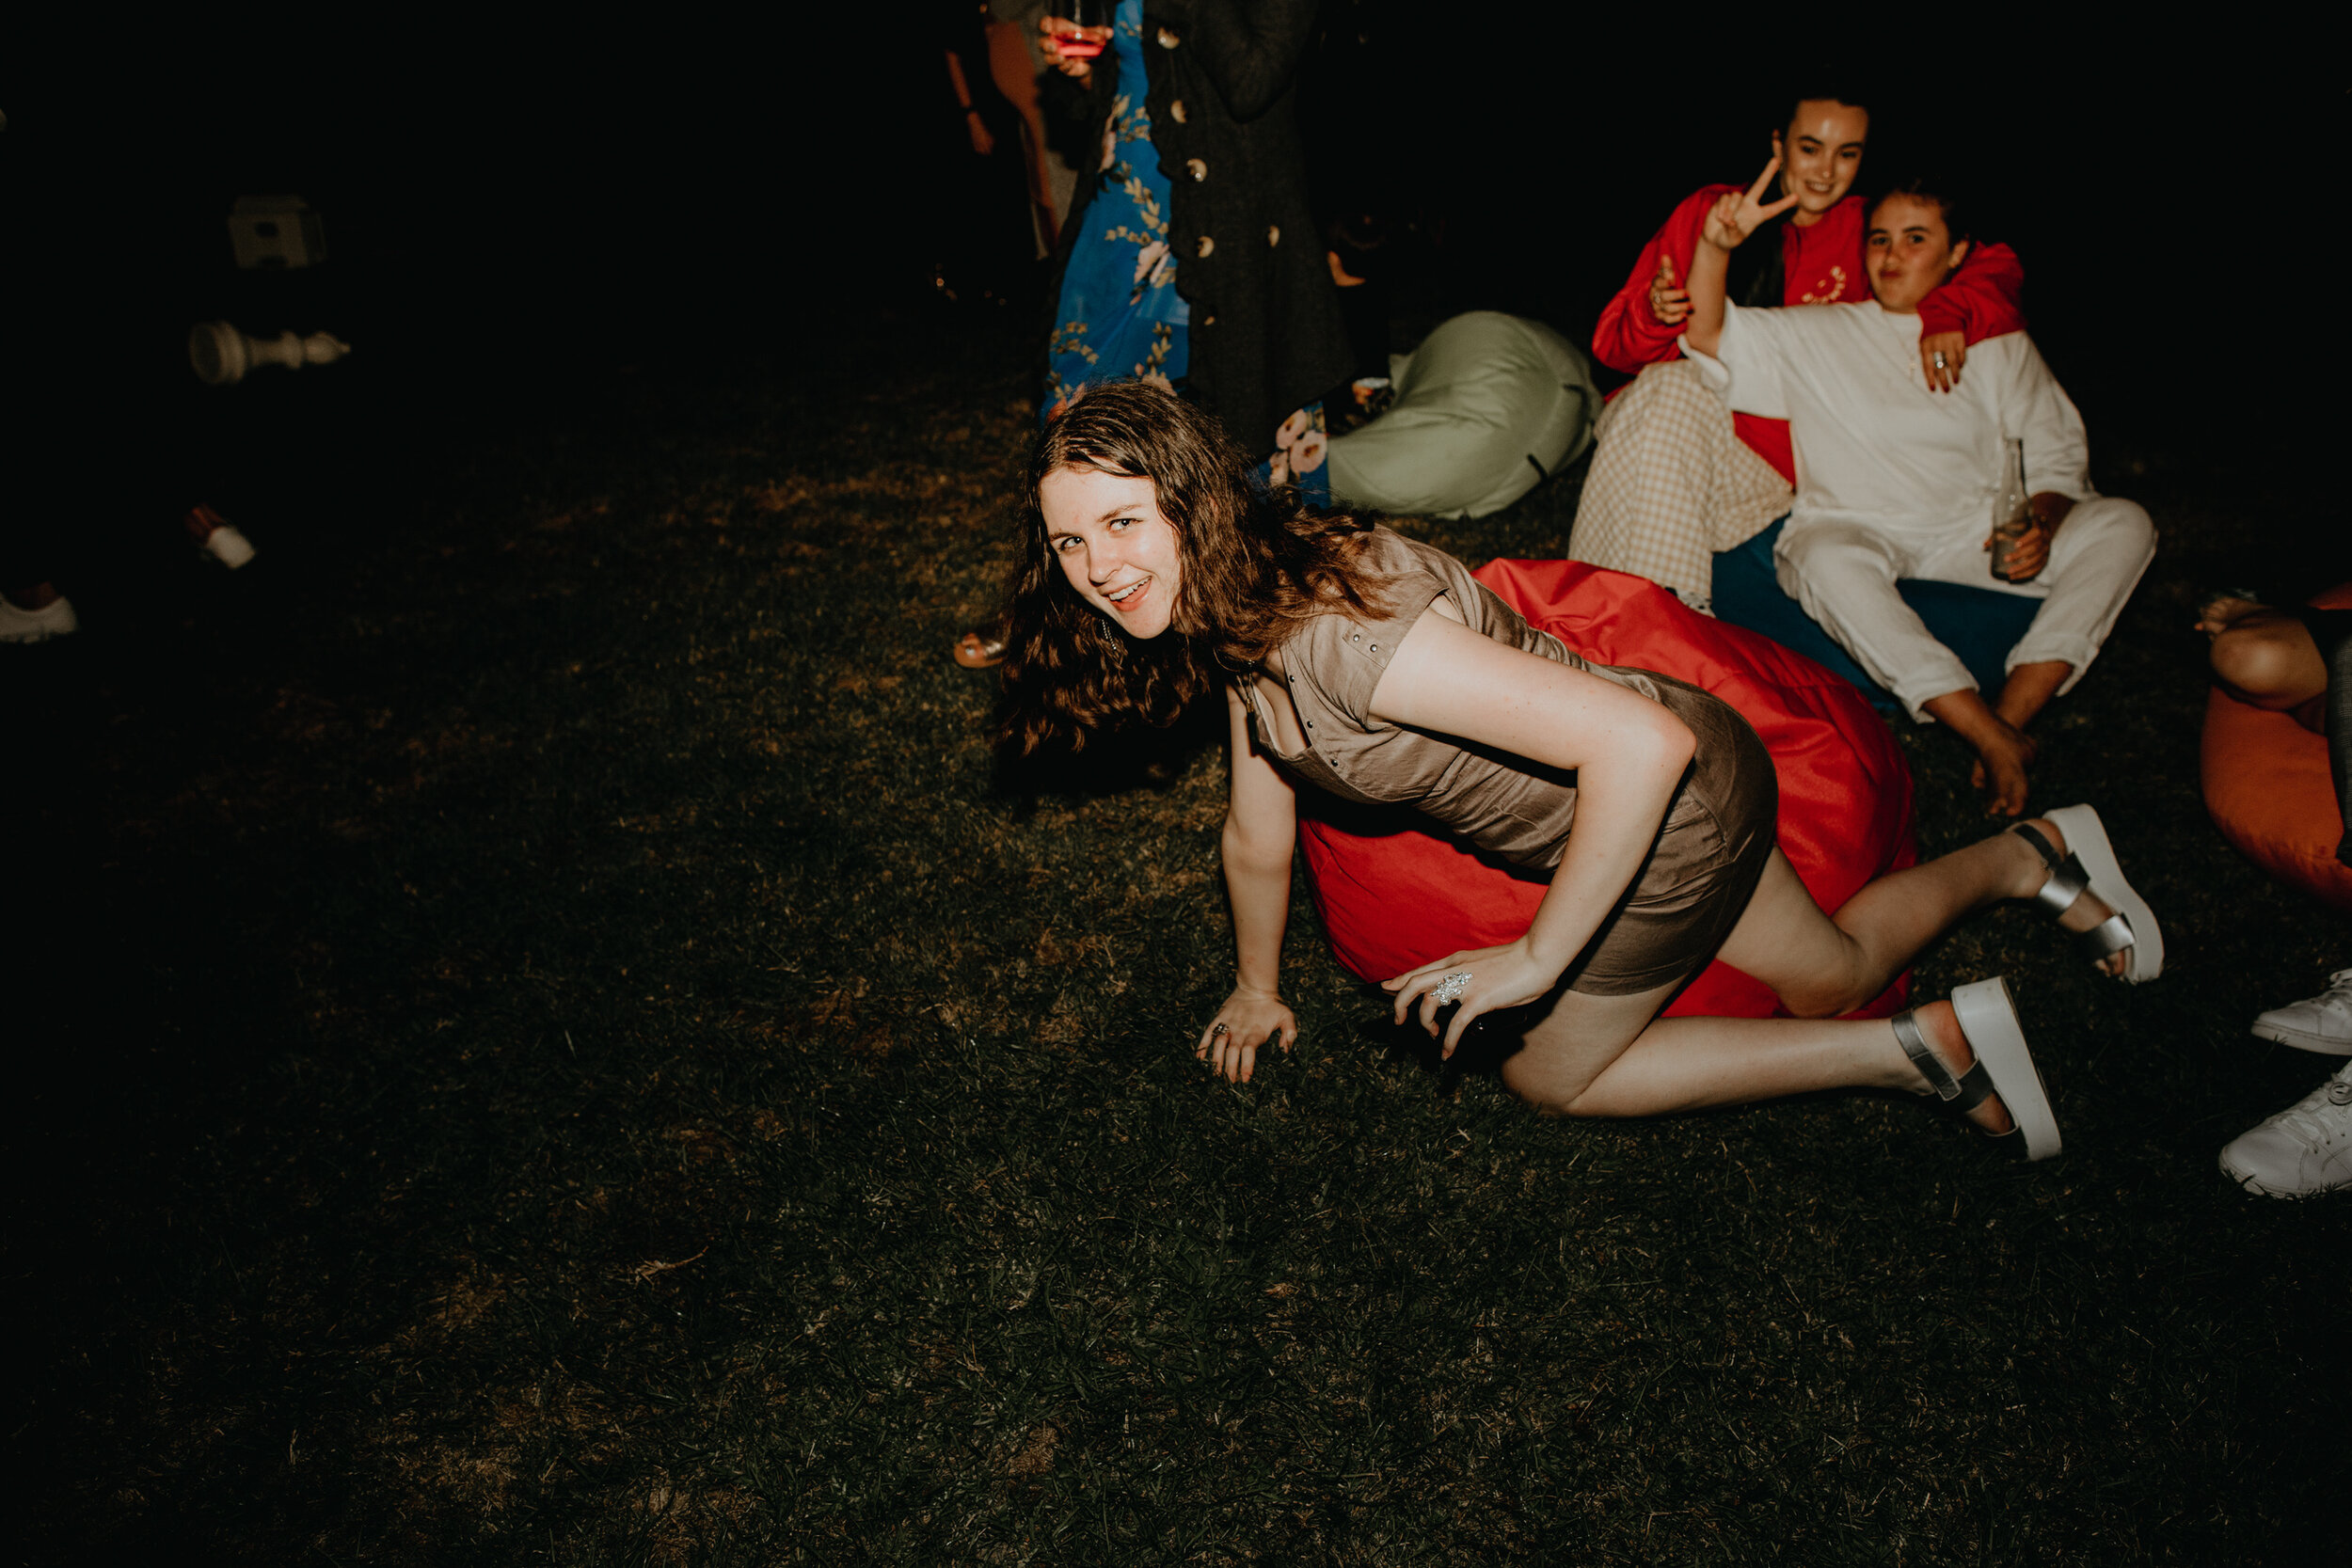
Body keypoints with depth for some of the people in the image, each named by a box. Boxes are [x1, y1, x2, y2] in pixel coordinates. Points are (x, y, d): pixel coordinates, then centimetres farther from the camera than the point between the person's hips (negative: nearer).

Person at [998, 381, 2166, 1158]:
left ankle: (1929, 1047, 14)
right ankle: (2029, 856, 48)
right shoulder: (1233, 613, -7)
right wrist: (1257, 990, 19)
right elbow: (1257, 838, 7)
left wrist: (1536, 962, -31)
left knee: (1551, 1076, 10)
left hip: (1672, 814, -8)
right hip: (1643, 788, 8)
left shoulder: (1336, 628, -36)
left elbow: (1644, 744, -40)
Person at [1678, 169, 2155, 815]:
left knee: (2124, 524, -18)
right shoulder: (1819, 336, 9)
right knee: (1829, 561, -40)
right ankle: (1993, 740, -40)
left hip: (1972, 535, 3)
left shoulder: (1998, 343, 15)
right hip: (1854, 530, -3)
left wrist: (2039, 525, -10)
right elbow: (1708, 337, -3)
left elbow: (2055, 455, 12)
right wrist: (1716, 246, -20)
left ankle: (2011, 713, -31)